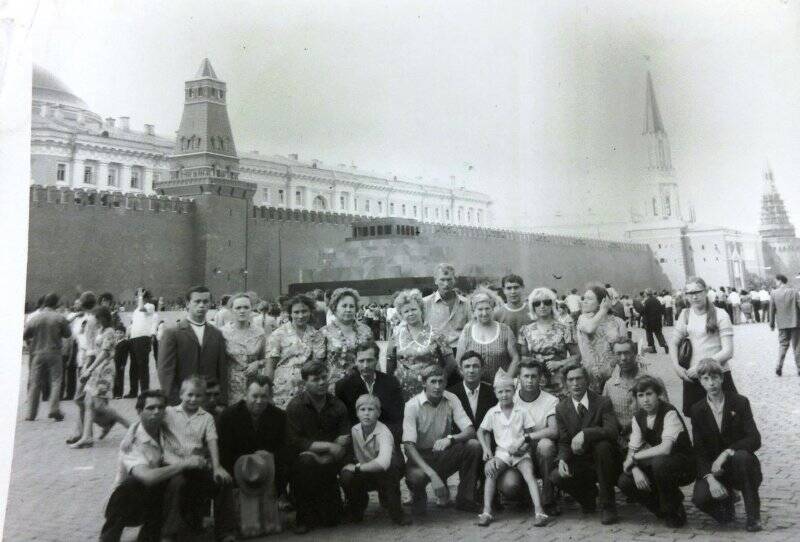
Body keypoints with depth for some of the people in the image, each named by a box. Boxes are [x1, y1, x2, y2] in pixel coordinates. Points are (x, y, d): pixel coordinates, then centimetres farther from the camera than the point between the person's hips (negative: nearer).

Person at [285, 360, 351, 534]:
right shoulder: (295, 406, -8)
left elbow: (344, 439, -6)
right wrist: (328, 446, -21)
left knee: (332, 520, -11)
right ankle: (305, 516, -16)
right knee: (306, 462, -38)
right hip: (301, 460, -2)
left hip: (329, 463, 2)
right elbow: (295, 443, -16)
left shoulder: (337, 406, 2)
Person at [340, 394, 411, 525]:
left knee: (389, 464, -38)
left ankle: (395, 510, -16)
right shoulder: (354, 430, -9)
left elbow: (383, 462, -44)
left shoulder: (384, 433, -27)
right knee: (346, 475, -28)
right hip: (366, 476, 4)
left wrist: (357, 467, -32)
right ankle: (357, 506, 5)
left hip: (385, 475, -4)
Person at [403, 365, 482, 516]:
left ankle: (464, 498, -6)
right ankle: (419, 497, 2)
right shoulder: (413, 405, -17)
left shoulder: (451, 399, -6)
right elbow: (409, 445, -23)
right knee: (415, 476, -36)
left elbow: (470, 431, -12)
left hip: (444, 454, 4)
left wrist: (450, 439, -36)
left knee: (473, 445, -22)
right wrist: (432, 474, -35)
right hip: (421, 455, -3)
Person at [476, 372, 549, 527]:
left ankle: (538, 510, -33)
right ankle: (487, 511, -26)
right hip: (501, 453, 1)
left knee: (529, 472, -28)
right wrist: (486, 449, -3)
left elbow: (529, 432, 9)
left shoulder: (522, 411, 6)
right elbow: (481, 431, 11)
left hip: (520, 452, -1)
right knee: (489, 470, -26)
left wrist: (524, 442, -10)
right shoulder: (492, 412, 7)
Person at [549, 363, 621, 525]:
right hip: (579, 464, 3)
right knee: (556, 476, -24)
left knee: (603, 445, -35)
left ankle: (607, 506, -18)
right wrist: (562, 459, -20)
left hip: (602, 463, -3)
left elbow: (613, 431, -25)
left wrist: (585, 434, -38)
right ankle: (588, 494, 12)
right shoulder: (562, 408, 1)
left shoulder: (602, 402, -9)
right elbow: (563, 442, 2)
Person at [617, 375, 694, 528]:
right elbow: (632, 450, -2)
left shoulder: (669, 413, -21)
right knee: (624, 482, -15)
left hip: (684, 465, -6)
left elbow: (665, 449, -33)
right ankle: (664, 509, 8)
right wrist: (635, 469, -24)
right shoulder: (638, 418, 0)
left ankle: (675, 512, -13)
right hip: (655, 464, 6)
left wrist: (634, 458, -24)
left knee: (659, 462, -38)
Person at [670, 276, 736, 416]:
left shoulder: (720, 314, -7)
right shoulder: (685, 315, 6)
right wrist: (677, 367, -6)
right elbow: (674, 344, 10)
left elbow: (728, 352, -11)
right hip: (691, 377, 4)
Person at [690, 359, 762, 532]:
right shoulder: (698, 410, 0)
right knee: (700, 498, -27)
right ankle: (726, 497, 12)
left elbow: (755, 440, -14)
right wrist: (710, 478, -21)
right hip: (714, 469, 1)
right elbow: (699, 450, -5)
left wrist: (726, 453, -28)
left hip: (739, 466, -1)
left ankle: (753, 516, -17)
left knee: (741, 456, -36)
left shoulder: (740, 402, -4)